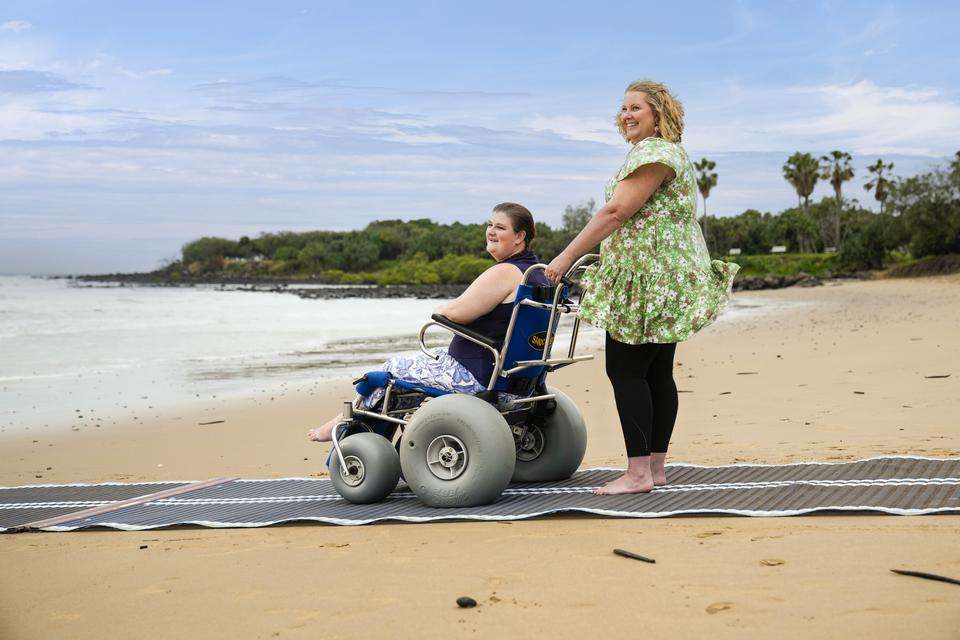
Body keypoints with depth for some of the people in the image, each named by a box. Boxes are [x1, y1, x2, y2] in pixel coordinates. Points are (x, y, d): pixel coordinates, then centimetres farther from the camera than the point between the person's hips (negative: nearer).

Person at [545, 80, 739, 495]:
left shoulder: (653, 152, -12)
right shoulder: (670, 151, 23)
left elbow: (616, 212, -19)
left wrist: (567, 257, -17)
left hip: (649, 278, -11)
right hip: (668, 279, 11)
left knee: (625, 370, -10)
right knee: (657, 373, 10)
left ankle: (638, 473, -11)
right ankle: (655, 469, 14)